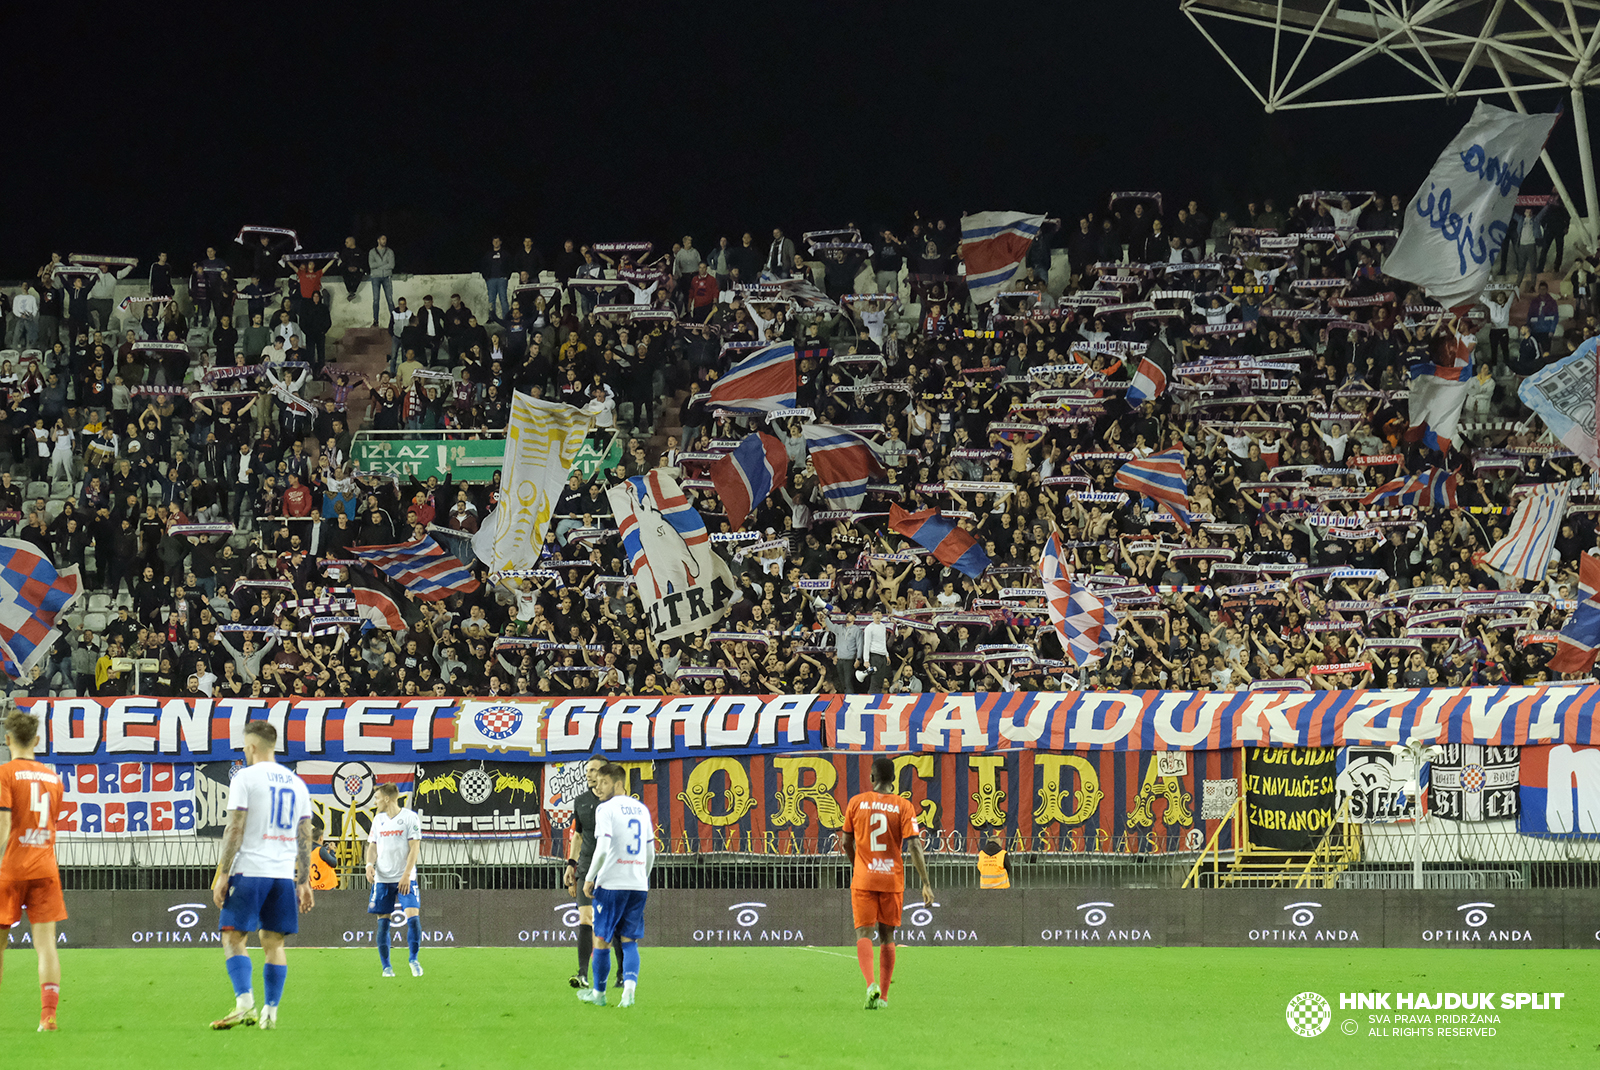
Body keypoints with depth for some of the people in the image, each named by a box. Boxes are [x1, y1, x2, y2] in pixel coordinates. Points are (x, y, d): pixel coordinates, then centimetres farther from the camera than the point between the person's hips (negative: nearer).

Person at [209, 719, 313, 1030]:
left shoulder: (245, 777, -4)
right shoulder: (296, 783, 14)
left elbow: (235, 830, -10)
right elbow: (305, 837, 14)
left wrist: (223, 875, -8)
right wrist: (304, 882, 17)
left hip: (249, 872, -5)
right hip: (284, 875, 5)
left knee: (234, 937, -2)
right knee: (274, 942, 9)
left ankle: (245, 1004, -18)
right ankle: (270, 1012, 5)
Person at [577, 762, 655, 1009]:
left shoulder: (606, 809, -7)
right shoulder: (642, 809, 12)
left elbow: (602, 848, -16)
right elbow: (650, 852, 15)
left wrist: (589, 878, -6)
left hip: (611, 883, -6)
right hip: (638, 884, 6)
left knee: (602, 940, 8)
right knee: (629, 941, 8)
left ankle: (598, 993, 18)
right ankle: (629, 987, -12)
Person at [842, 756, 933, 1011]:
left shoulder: (856, 803, 0)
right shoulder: (903, 806, -3)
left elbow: (847, 842, 10)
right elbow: (914, 846, -10)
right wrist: (926, 883, -8)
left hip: (863, 880, -1)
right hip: (892, 879, 1)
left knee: (864, 934, -3)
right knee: (887, 936, 12)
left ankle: (871, 984, -28)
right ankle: (883, 996, 12)